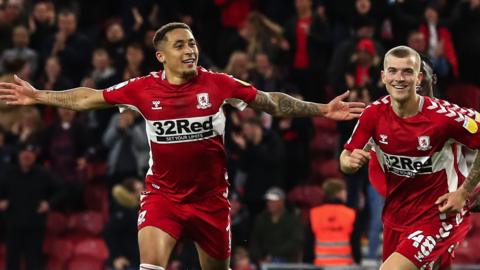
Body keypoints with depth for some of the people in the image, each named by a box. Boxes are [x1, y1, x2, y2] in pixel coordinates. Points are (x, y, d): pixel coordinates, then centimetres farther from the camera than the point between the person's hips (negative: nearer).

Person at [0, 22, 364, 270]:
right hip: (162, 194, -1)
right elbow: (88, 99, 5)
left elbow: (272, 102, -1)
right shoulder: (142, 89, -6)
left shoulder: (218, 84, -8)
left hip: (210, 197, 1)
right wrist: (38, 97, 3)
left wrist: (322, 110, -7)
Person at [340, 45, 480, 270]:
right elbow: (346, 159, 1)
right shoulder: (374, 114, -7)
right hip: (396, 213, 6)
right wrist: (350, 161, -23)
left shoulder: (443, 116, -21)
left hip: (438, 215, -6)